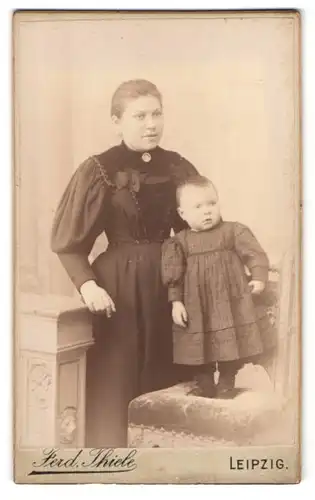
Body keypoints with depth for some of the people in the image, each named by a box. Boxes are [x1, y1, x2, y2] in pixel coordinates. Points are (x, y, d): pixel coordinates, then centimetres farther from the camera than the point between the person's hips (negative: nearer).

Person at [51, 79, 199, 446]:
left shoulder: (178, 168, 3)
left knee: (164, 380, 14)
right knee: (116, 382, 3)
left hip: (168, 282, 5)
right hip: (118, 286, -4)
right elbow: (68, 242, -7)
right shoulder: (98, 171, -9)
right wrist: (88, 284, -20)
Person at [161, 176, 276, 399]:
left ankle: (226, 383, 24)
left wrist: (259, 277, -17)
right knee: (198, 347, 7)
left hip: (231, 302, -1)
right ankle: (204, 385, 26)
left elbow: (255, 254, -4)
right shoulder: (179, 242, 1)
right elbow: (174, 276, 3)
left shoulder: (234, 230, -2)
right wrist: (176, 301, -2)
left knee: (232, 345, 4)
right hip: (197, 306, 1)